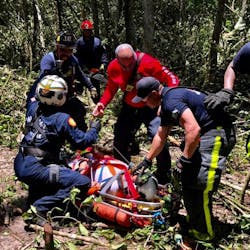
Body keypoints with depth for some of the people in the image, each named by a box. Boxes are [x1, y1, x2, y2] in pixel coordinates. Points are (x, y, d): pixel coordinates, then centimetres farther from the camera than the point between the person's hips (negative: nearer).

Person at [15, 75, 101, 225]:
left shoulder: (33, 107, 4)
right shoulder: (62, 119, -13)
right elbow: (82, 142, -8)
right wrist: (94, 129, 10)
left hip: (20, 165, 8)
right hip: (35, 170, -8)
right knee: (83, 183, -12)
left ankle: (35, 197, 24)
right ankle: (40, 208, -14)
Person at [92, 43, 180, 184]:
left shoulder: (148, 63, -26)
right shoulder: (113, 67, -12)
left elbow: (172, 80, -21)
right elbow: (111, 89, 5)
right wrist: (102, 103, -12)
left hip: (150, 107, -4)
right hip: (129, 108, 4)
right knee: (120, 139, 6)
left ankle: (164, 180, 1)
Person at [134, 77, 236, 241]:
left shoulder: (171, 101, -19)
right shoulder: (166, 104, 15)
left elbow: (194, 130, -29)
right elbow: (161, 136, 27)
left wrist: (184, 160, -20)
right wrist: (147, 160, 34)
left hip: (218, 134, -11)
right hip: (208, 133, 11)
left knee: (199, 186, -11)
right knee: (186, 178, 14)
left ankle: (203, 234, 3)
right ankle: (193, 222, 26)